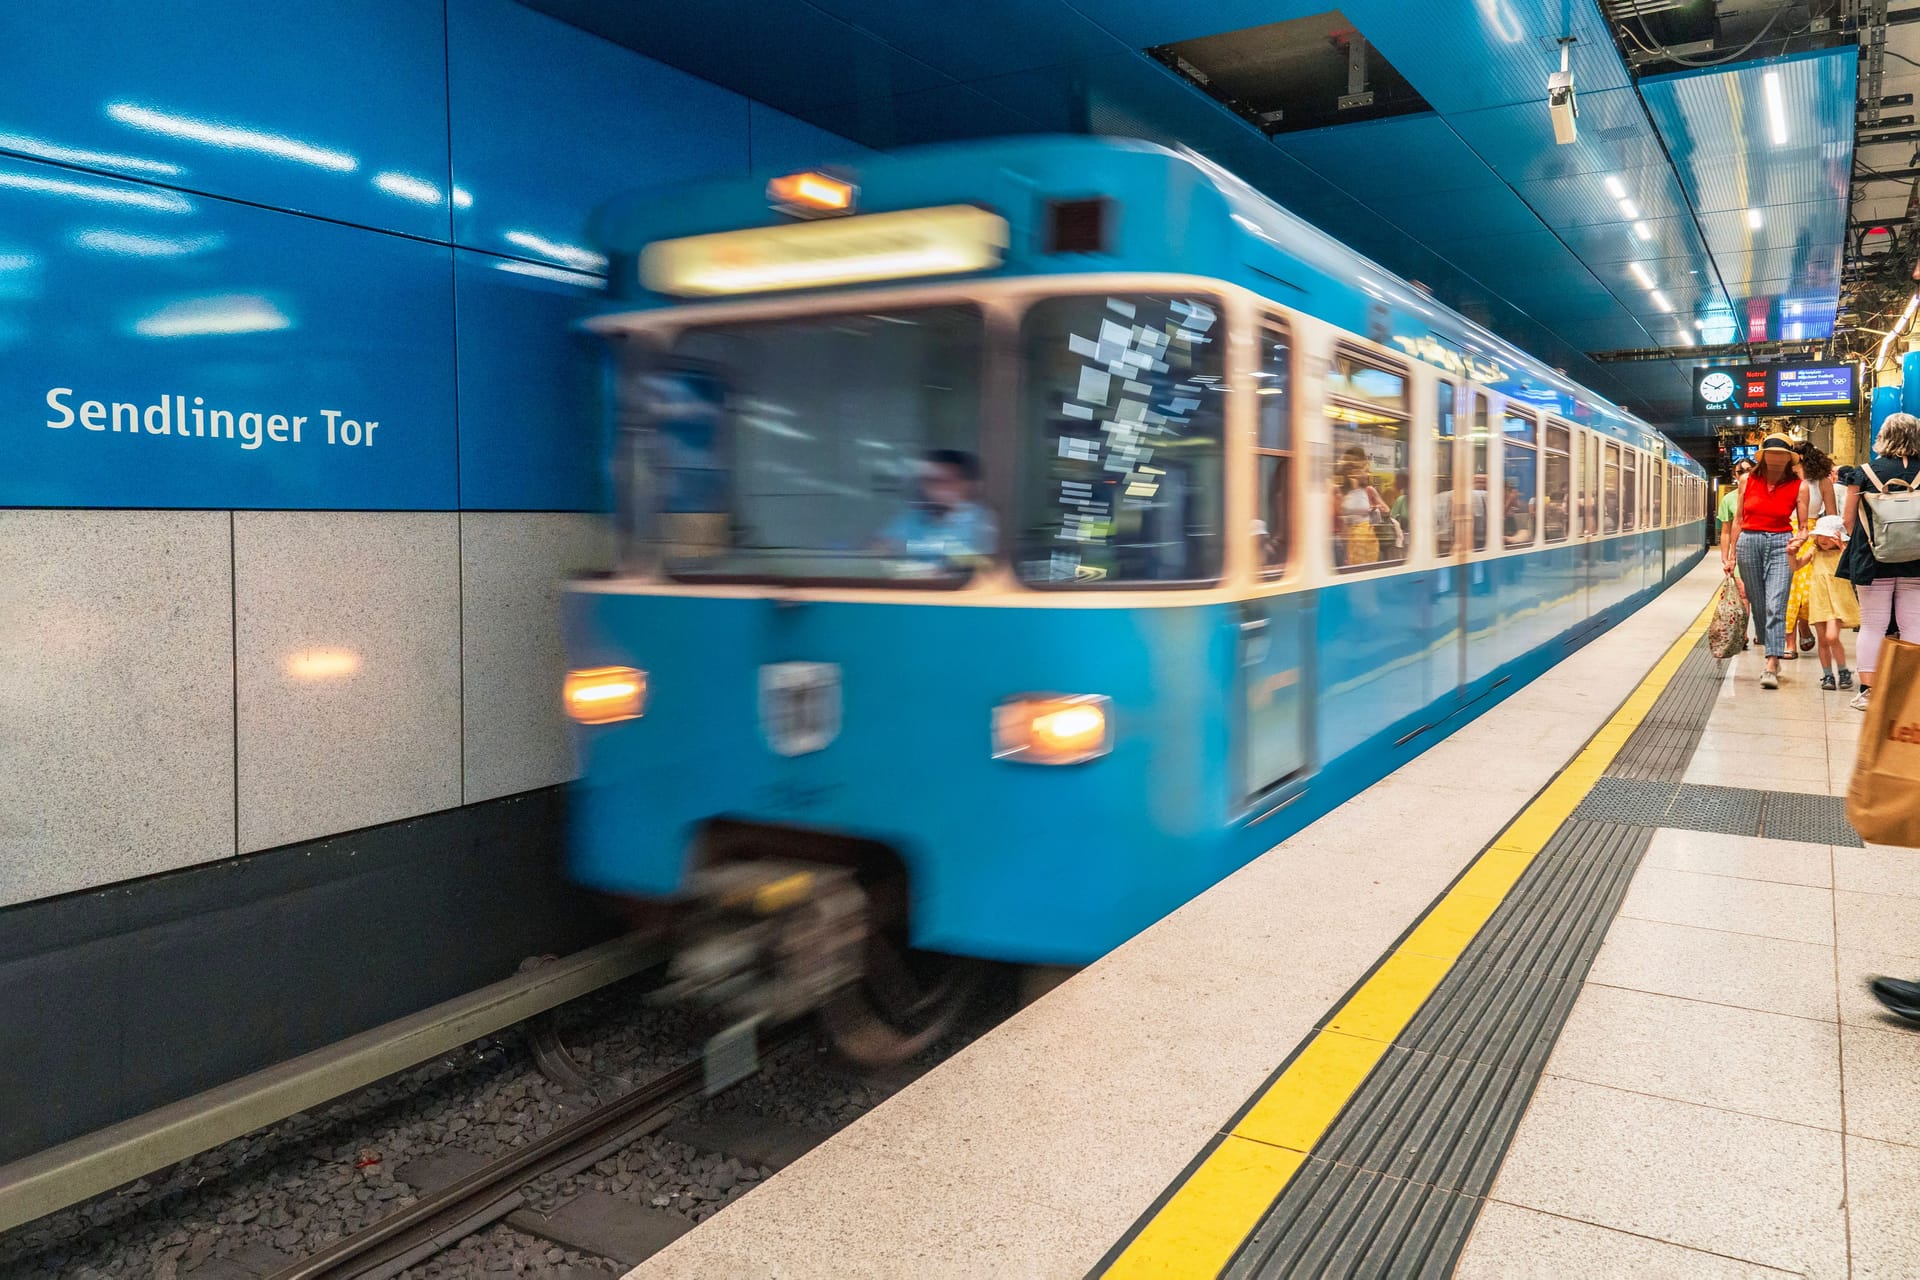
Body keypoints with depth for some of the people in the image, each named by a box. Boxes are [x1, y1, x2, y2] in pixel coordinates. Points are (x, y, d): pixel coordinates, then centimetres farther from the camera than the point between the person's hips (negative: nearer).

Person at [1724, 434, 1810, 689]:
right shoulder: (1748, 481, 5)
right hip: (1749, 543, 3)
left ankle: (1771, 669, -18)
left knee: (1775, 606, -13)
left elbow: (1803, 526, 4)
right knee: (1758, 606, 9)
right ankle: (1773, 656, 25)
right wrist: (1732, 555, 10)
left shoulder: (1798, 487, 0)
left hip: (1781, 544, -3)